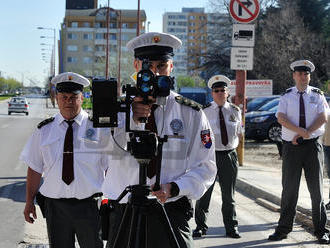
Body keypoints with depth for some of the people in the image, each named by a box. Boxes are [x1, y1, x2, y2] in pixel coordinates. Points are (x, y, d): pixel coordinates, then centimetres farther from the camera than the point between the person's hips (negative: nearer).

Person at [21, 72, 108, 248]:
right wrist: (29, 202, 6)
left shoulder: (98, 128, -2)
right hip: (55, 206, 2)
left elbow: (110, 166, -1)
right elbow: (35, 168, 8)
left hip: (89, 205, -2)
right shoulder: (44, 130, 5)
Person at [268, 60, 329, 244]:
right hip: (291, 146, 0)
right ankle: (284, 229, 10)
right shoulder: (287, 96, 6)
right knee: (289, 189, 2)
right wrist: (301, 131, -20)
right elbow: (281, 118, -7)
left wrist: (304, 134, -13)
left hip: (313, 146, 0)